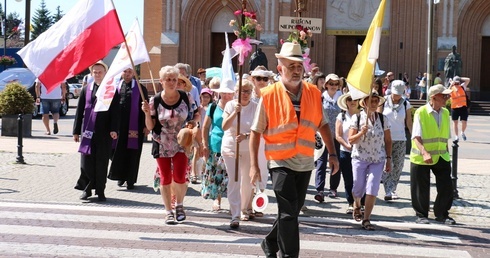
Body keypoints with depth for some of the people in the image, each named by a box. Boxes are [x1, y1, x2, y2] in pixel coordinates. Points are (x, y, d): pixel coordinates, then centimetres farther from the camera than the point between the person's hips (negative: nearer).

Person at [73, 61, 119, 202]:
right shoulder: (86, 90, 9)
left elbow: (115, 112, -1)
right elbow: (79, 111, 10)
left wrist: (113, 129, -12)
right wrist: (76, 131, 6)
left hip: (105, 132, -2)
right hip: (88, 131, 2)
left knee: (102, 162, 4)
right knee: (86, 161, 1)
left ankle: (100, 191, 13)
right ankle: (86, 189, 12)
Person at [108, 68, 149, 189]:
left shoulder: (140, 89, 4)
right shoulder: (116, 88, 11)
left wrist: (146, 126, -6)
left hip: (134, 126, -2)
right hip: (118, 124, 2)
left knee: (132, 152, 0)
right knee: (119, 151, 5)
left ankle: (130, 180, 7)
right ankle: (120, 176, 20)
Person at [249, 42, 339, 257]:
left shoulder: (313, 93, 3)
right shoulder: (269, 95, -7)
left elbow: (323, 125, 12)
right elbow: (256, 132, -4)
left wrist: (332, 154, 7)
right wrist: (254, 165, -7)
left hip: (305, 163, 4)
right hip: (280, 162, -4)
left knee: (292, 212, 16)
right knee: (289, 212, -10)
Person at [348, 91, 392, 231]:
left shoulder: (383, 119, 1)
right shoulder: (357, 118, -4)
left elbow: (388, 140, 8)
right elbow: (351, 140, -6)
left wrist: (388, 159, 5)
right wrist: (361, 133, -24)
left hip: (378, 159, 1)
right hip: (360, 158, -1)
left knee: (372, 189, -10)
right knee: (358, 188, 7)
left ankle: (366, 219, -3)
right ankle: (357, 205, 41)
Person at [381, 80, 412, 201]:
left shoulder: (406, 104, 3)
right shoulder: (384, 102, 0)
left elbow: (409, 123, 6)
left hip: (400, 139, 2)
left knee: (397, 166, 5)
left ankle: (392, 190, 18)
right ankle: (388, 192, -13)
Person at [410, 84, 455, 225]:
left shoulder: (445, 113, 7)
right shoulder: (421, 113, -12)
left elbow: (445, 137, 15)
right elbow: (416, 137, -19)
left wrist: (447, 153, 14)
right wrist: (424, 153, -32)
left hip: (441, 157, 5)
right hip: (421, 158, -5)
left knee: (446, 187, 3)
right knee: (421, 189, 5)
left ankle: (442, 214, 21)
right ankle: (421, 215, 22)